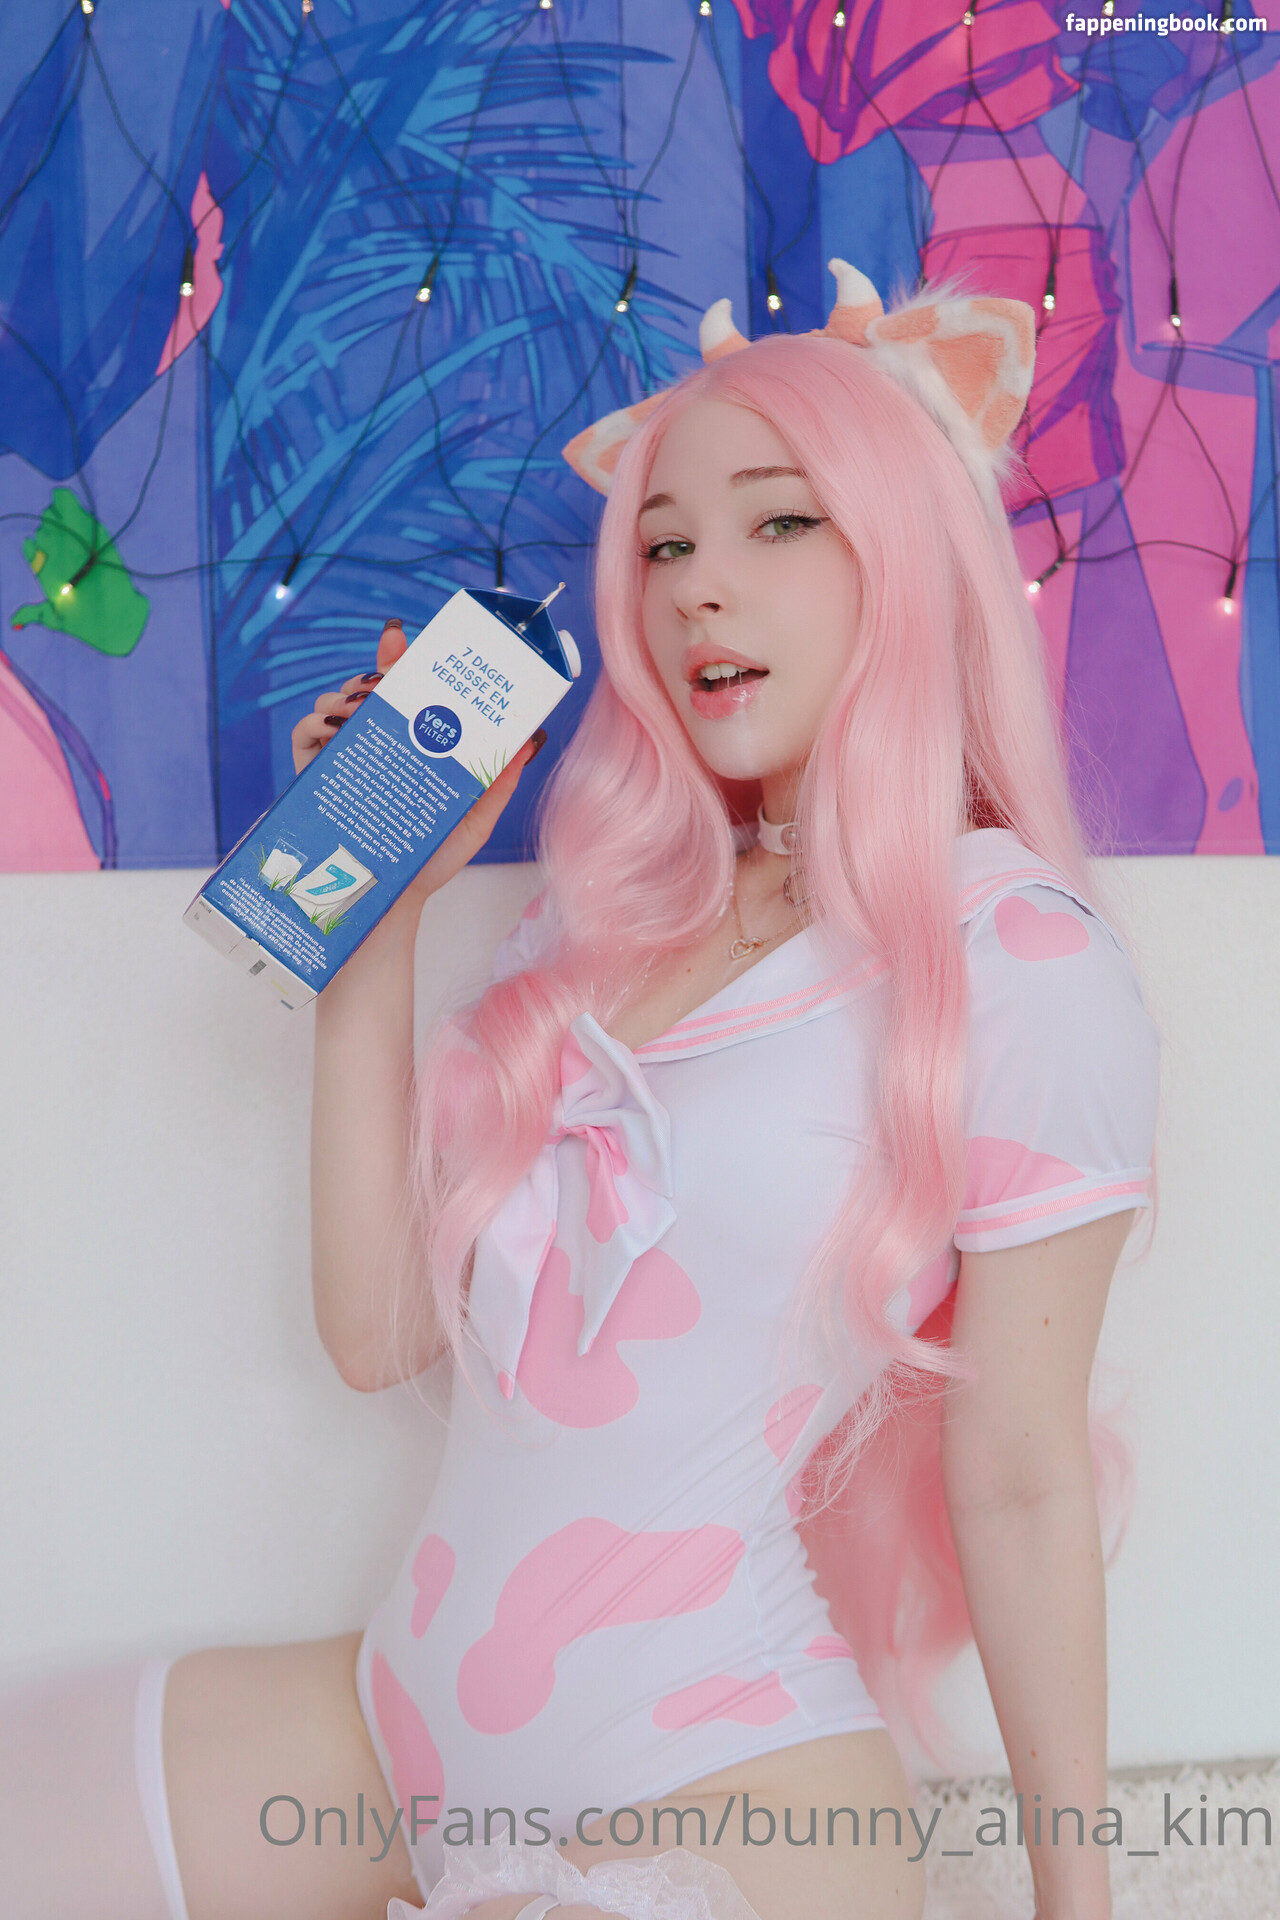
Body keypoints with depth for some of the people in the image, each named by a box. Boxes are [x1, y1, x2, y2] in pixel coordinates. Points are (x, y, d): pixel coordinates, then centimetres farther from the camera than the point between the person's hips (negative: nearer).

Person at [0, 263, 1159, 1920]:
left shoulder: (1019, 959, -10)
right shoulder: (601, 921, 7)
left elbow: (1022, 1478, -6)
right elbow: (380, 1328, 2)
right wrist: (376, 916, 0)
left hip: (712, 1782, -6)